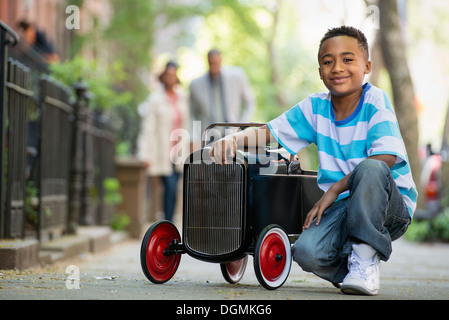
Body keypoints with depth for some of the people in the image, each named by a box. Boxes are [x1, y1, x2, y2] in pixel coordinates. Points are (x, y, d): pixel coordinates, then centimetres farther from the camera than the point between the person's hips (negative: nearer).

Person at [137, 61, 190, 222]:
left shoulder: (182, 97, 7)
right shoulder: (155, 99, -9)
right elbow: (147, 128, -9)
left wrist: (185, 147, 15)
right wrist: (145, 155, -13)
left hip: (177, 153, 5)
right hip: (162, 153, -5)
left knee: (173, 189, 6)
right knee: (170, 188, -15)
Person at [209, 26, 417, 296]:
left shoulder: (375, 101, -8)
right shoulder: (315, 107, 6)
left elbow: (387, 156, -21)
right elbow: (269, 131, 11)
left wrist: (335, 188, -20)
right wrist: (233, 139, -11)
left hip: (390, 205, -3)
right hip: (343, 206, 3)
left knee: (370, 168, -37)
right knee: (307, 252, -27)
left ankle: (365, 259, -20)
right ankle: (348, 271, 7)